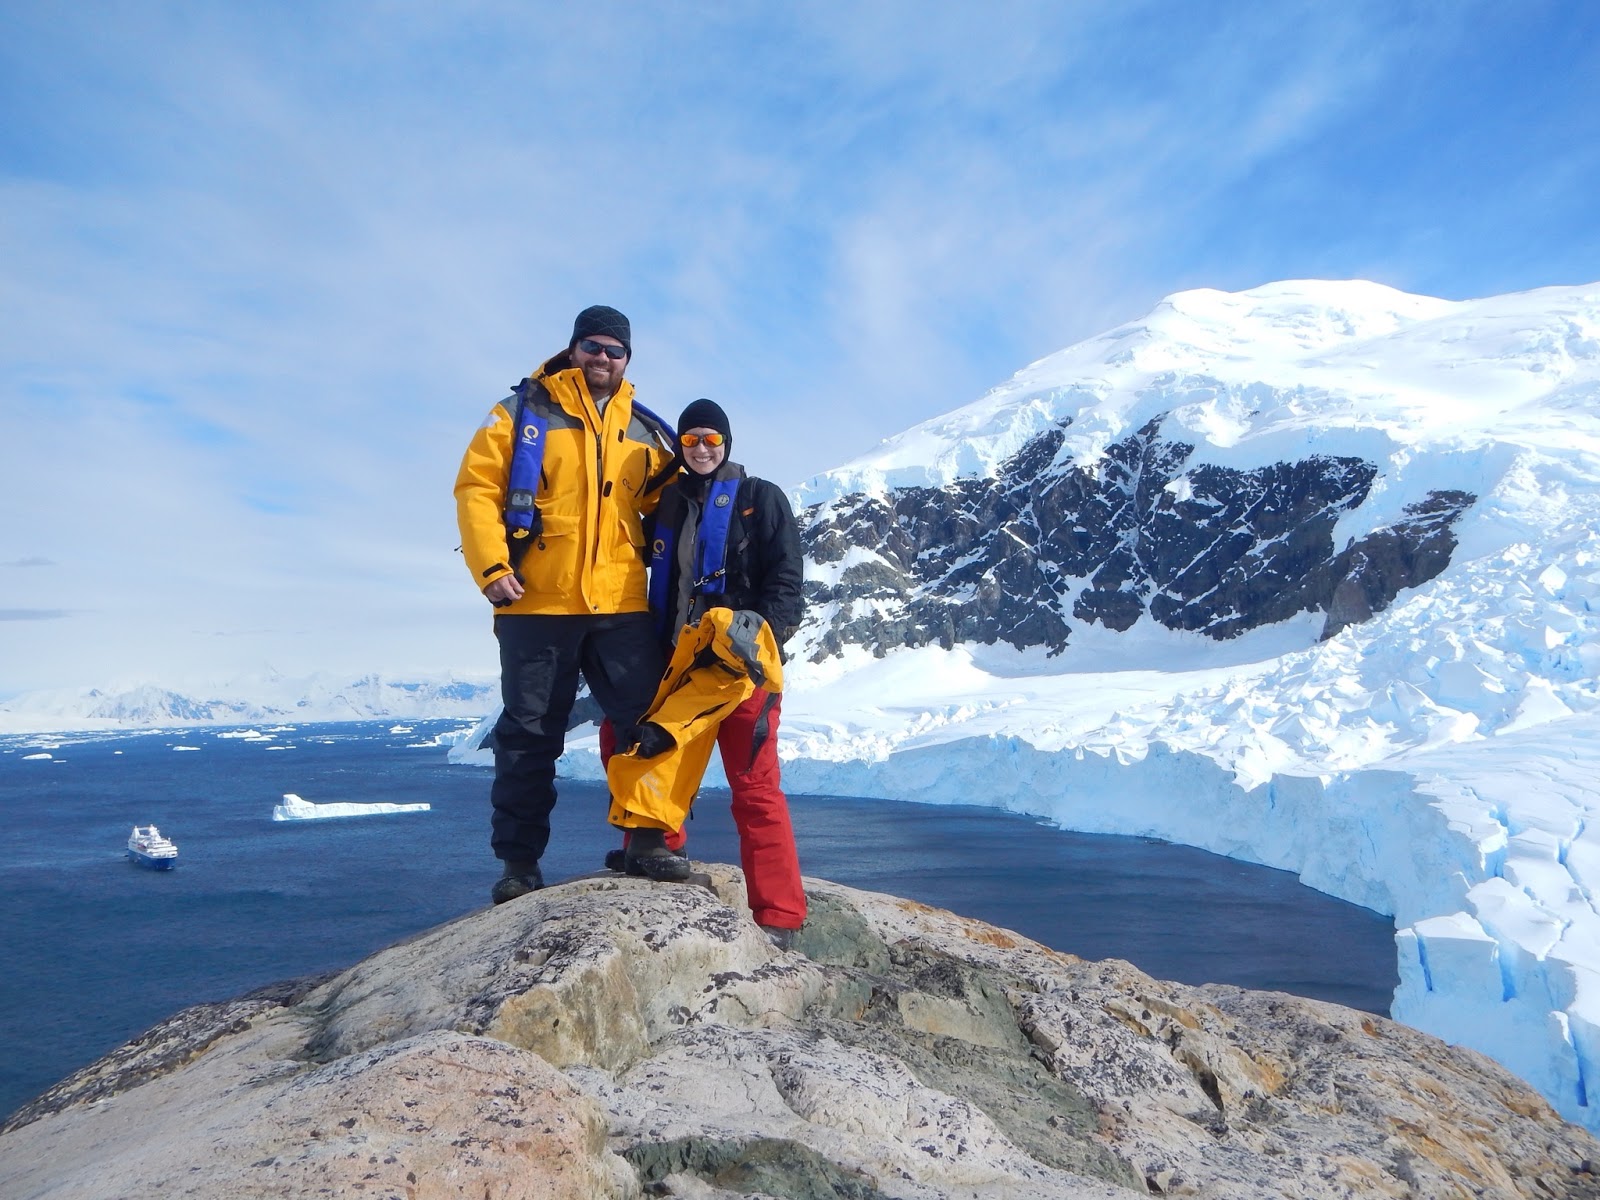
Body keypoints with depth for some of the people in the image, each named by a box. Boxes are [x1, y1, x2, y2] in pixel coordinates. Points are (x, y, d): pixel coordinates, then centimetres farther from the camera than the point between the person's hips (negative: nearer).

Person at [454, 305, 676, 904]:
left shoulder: (645, 432, 14)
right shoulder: (524, 411, 5)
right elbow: (476, 487, -3)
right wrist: (491, 567, -13)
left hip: (622, 604, 3)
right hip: (537, 602, -2)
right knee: (529, 732, 5)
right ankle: (519, 859, 16)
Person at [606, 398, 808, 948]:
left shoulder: (761, 499, 3)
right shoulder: (669, 503, 17)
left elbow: (785, 580, -4)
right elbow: (661, 581, 23)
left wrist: (760, 635, -17)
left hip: (740, 658, -5)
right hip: (681, 657, 6)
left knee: (754, 786, -7)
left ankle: (778, 917, -3)